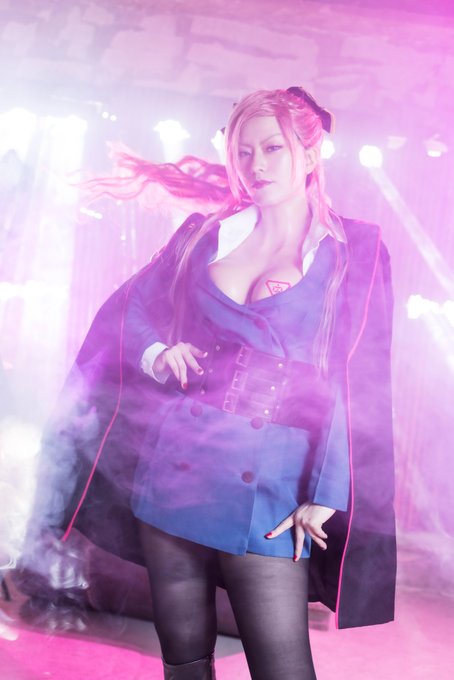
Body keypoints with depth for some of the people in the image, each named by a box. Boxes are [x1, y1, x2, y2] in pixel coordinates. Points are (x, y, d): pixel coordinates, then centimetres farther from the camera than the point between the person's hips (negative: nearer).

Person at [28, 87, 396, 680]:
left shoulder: (356, 251, 2)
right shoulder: (205, 232, 11)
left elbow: (359, 386, -3)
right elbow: (125, 309, 18)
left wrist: (322, 496, -9)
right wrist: (158, 354, -4)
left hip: (267, 488, -3)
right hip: (172, 468, 3)